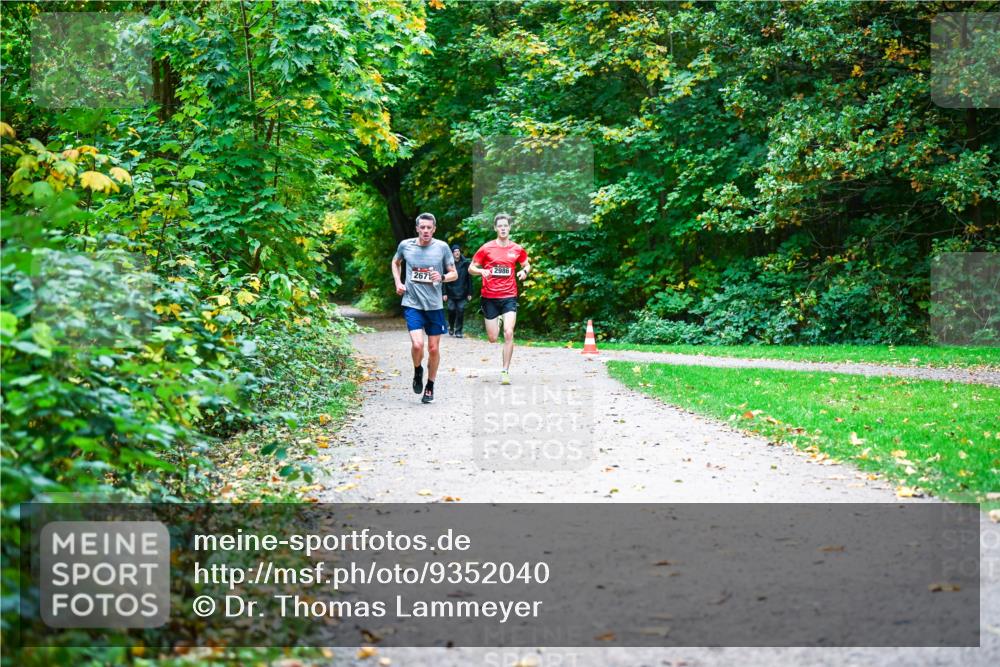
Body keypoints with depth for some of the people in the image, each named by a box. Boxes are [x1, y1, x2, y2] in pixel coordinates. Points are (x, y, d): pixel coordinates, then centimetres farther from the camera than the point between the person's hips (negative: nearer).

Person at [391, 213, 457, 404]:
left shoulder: (442, 247, -3)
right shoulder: (405, 245, -1)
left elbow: (454, 274, 5)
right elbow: (396, 263, 21)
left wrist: (442, 277, -16)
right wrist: (398, 282, 6)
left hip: (434, 305, 1)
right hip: (412, 304, -1)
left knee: (434, 348, 7)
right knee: (417, 344, -18)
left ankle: (430, 386, 27)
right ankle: (417, 371, 14)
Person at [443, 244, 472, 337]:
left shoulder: (465, 263, 3)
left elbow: (469, 279, 6)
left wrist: (469, 293, 3)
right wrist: (444, 293, -4)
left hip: (462, 294, 0)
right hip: (451, 293, 0)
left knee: (460, 312, -3)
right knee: (451, 310, 0)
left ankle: (458, 331, 6)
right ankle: (451, 327, 25)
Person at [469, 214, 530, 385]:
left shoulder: (517, 249, 4)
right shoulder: (486, 248, -1)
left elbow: (526, 264, 21)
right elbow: (471, 268, 4)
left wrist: (525, 271, -2)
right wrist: (482, 271, -17)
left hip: (509, 296, 0)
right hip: (490, 297, 0)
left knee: (509, 333, -15)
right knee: (493, 338, 5)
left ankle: (505, 371, -6)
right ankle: (496, 321, 43)